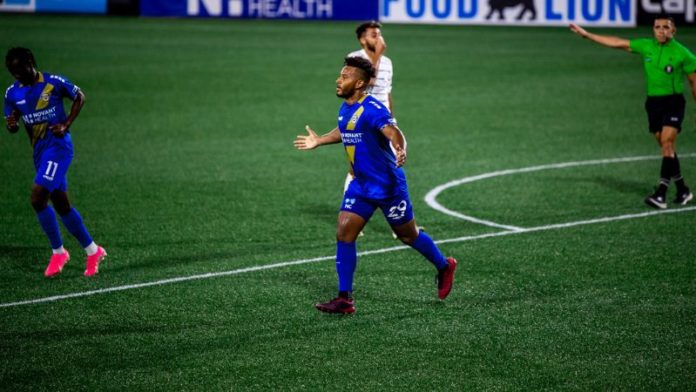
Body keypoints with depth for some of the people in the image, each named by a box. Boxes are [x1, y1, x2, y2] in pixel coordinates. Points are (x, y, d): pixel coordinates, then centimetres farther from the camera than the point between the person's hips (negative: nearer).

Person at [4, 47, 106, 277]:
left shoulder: (54, 83, -10)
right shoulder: (12, 93, 5)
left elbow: (80, 97, 4)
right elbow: (12, 125, 12)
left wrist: (66, 125, -7)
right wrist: (11, 125, -13)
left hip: (58, 146, -7)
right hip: (40, 152, 7)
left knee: (37, 198, -18)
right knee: (61, 205, 9)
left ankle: (58, 252, -5)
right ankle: (92, 251, 22)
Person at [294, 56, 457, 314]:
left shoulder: (372, 109, -23)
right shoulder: (345, 108, 4)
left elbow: (394, 133, -39)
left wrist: (401, 151, -59)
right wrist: (319, 141, 33)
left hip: (388, 186, -7)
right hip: (360, 186, 8)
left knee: (408, 236, 10)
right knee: (344, 234, -5)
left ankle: (444, 267, 38)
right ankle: (344, 299, -2)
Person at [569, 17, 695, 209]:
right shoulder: (646, 46, 5)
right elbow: (617, 43, 9)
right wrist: (586, 34, 8)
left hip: (673, 101, -5)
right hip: (653, 102, 5)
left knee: (667, 143, -17)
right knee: (667, 149, 7)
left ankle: (661, 194, -22)